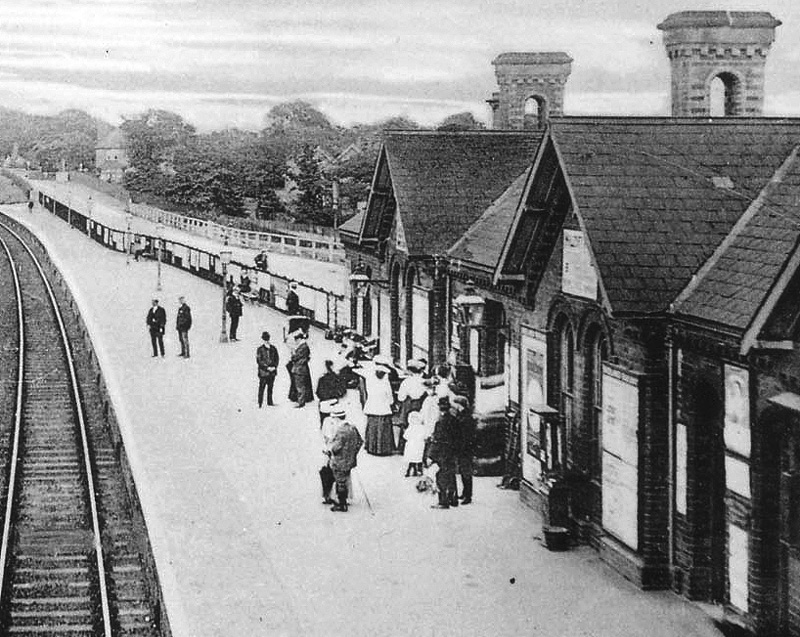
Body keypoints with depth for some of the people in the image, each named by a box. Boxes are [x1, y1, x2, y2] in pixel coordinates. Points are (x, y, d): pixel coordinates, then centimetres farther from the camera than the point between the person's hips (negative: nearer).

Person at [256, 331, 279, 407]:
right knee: (261, 387, -3)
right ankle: (260, 403, 2)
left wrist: (274, 366, -7)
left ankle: (270, 402, 20)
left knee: (270, 387, 11)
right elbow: (259, 361, -8)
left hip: (272, 371, 4)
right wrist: (267, 368, -14)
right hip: (263, 372, -4)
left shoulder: (273, 348, 7)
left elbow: (277, 358, 10)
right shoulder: (260, 349, -4)